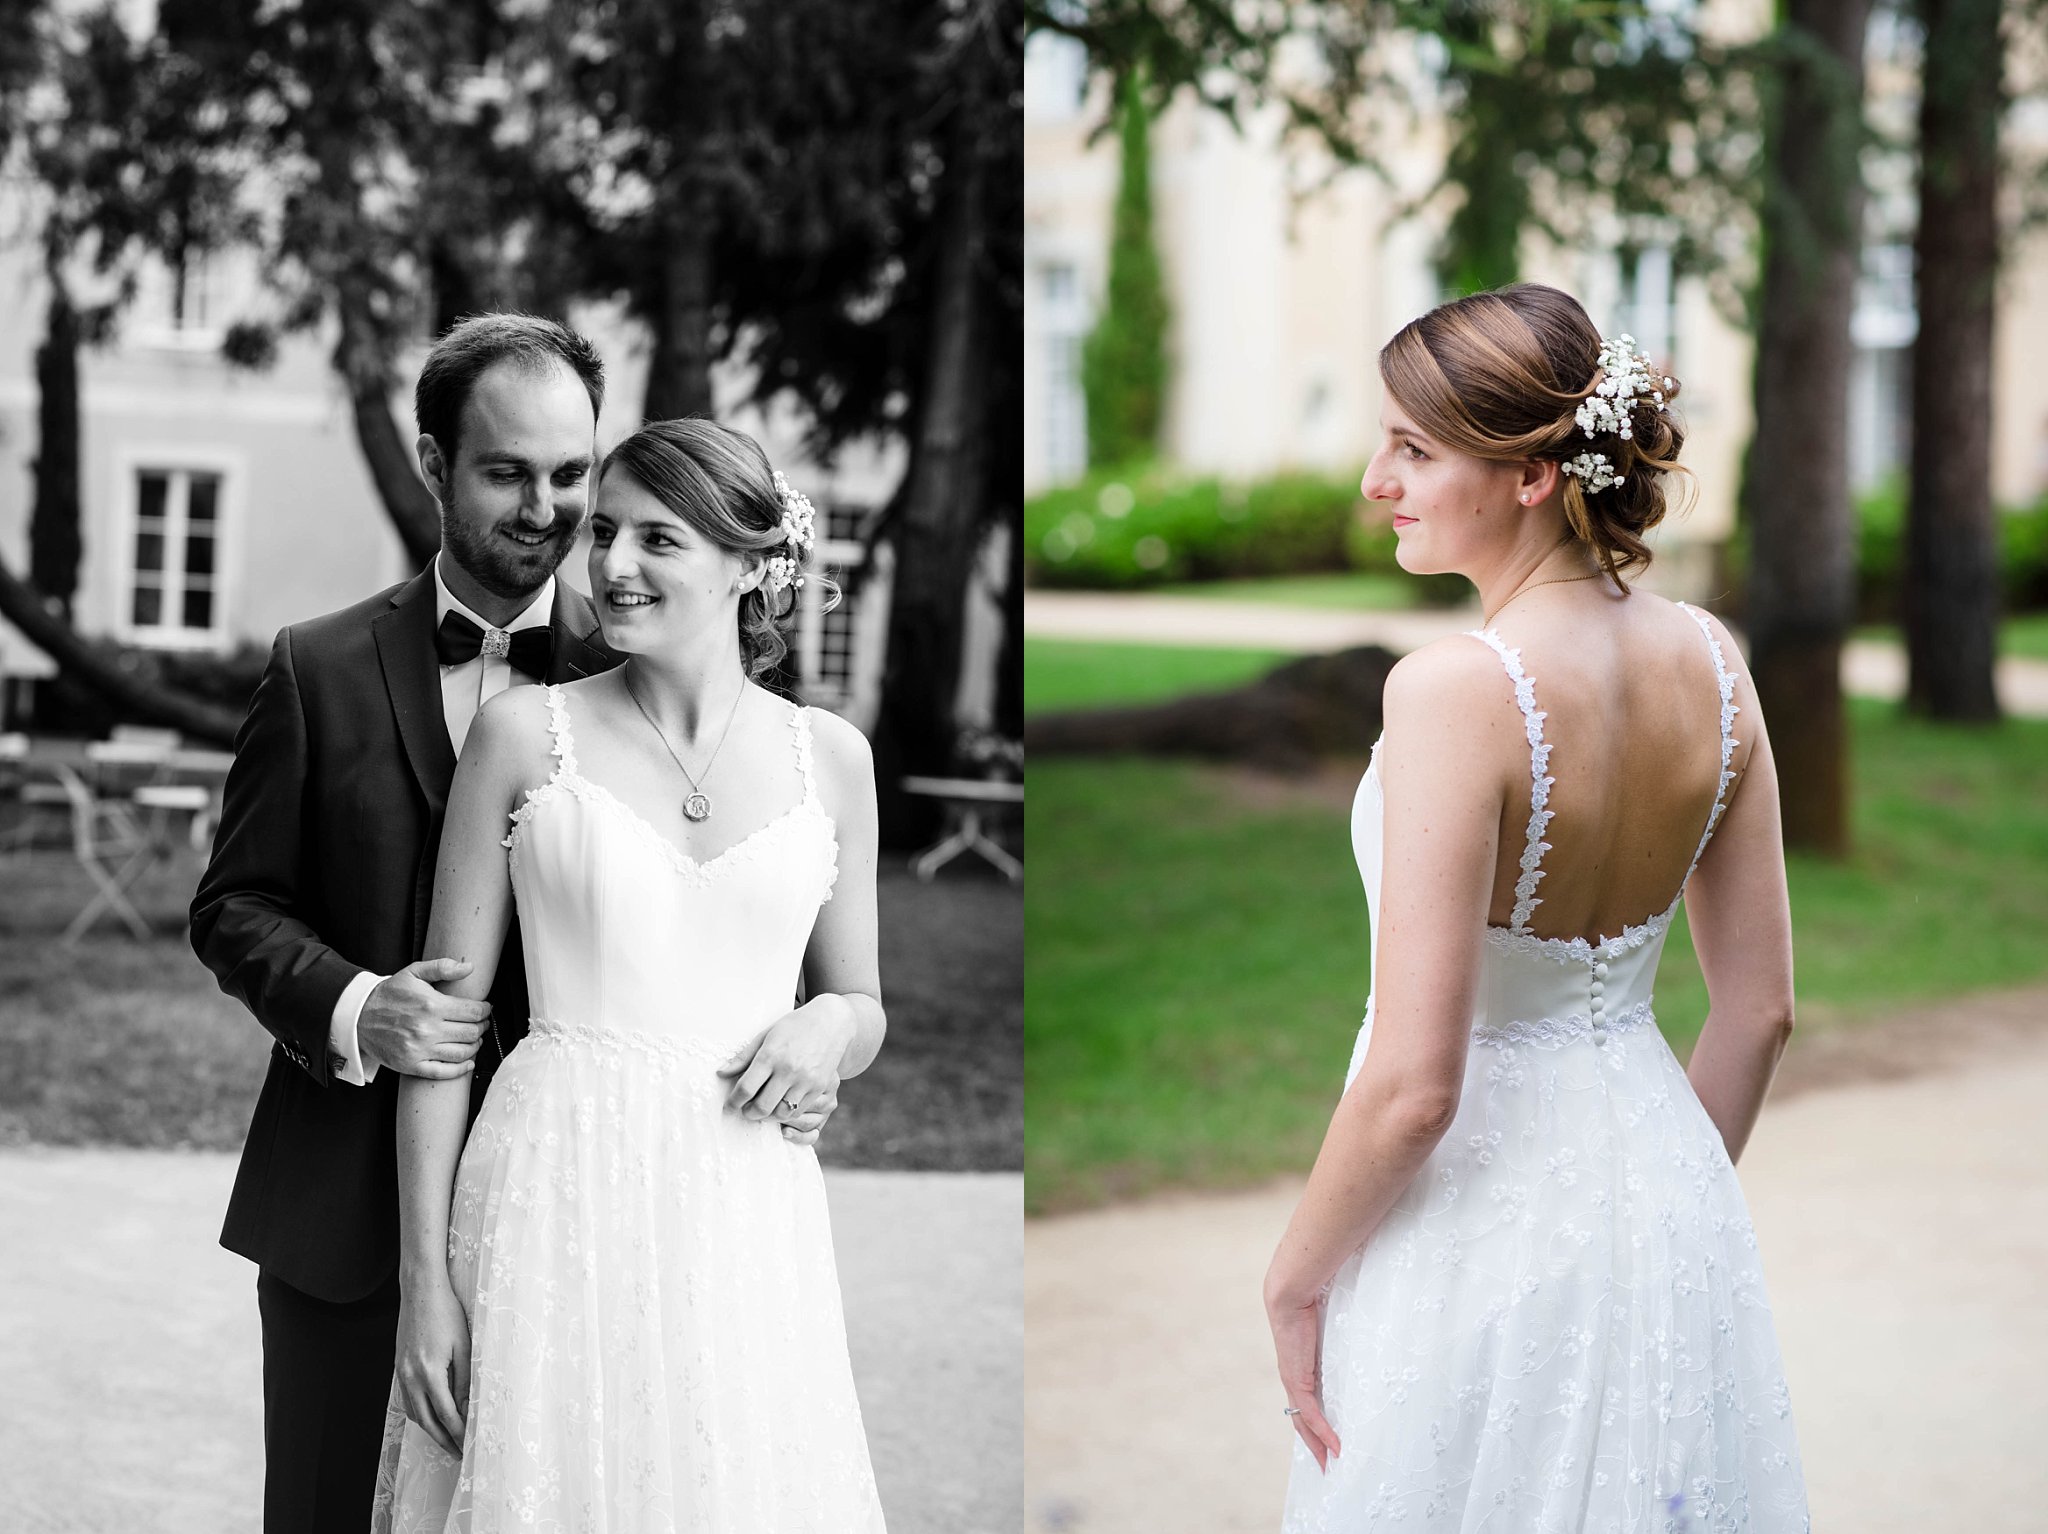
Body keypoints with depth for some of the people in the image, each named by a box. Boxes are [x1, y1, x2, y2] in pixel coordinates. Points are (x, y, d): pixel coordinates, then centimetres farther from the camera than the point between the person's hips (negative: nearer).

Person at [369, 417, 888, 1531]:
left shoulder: (829, 756, 7)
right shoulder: (523, 733, 0)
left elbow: (862, 1004, 19)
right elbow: (443, 1016, 0)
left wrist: (830, 1026, -6)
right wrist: (425, 1278, -5)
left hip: (748, 1217, 2)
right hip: (557, 1197, -2)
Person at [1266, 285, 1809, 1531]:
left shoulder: (1456, 689, -23)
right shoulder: (1708, 660, -3)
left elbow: (1415, 1085, -24)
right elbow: (1761, 1012, 5)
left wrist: (1295, 1279, -9)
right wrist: (1670, 1206, 18)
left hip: (1480, 1223, -6)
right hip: (1657, 1183, 6)